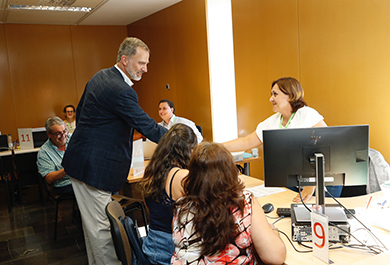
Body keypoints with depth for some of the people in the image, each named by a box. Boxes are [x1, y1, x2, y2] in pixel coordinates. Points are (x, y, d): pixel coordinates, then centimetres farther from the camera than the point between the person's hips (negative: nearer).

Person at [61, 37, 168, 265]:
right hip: (94, 167, -11)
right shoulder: (120, 90, -23)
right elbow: (148, 127, -22)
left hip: (84, 158, 11)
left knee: (93, 223, 20)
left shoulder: (100, 77, 9)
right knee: (101, 227, 0)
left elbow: (80, 112, 18)